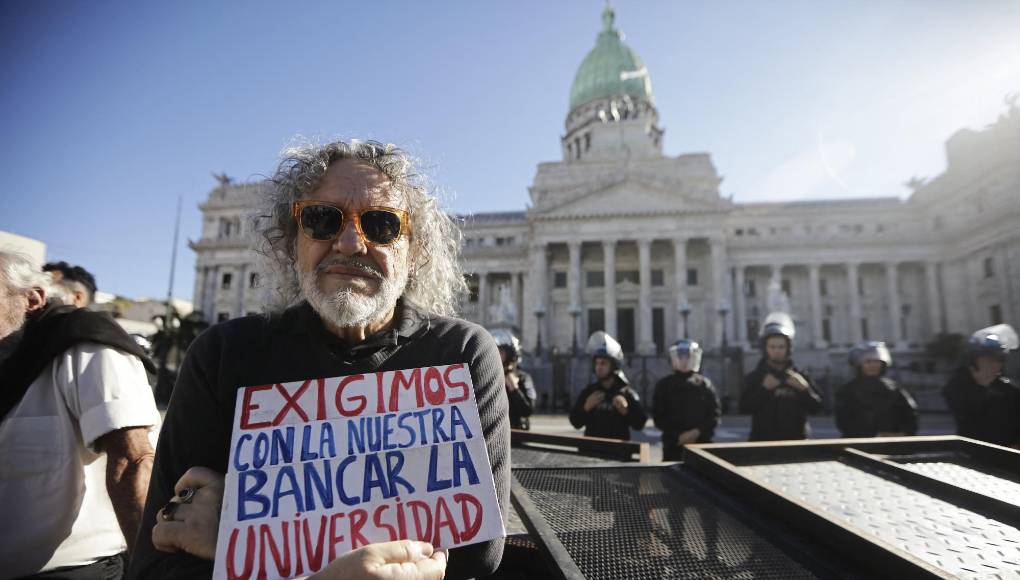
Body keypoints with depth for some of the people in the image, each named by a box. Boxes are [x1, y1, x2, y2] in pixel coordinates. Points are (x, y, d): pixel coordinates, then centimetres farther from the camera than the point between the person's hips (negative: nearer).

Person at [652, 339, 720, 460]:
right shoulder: (664, 385, 4)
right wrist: (677, 436, -11)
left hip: (702, 443, 1)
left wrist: (698, 432, -12)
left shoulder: (705, 384, 6)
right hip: (673, 445, -1)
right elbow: (658, 417, 1)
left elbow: (714, 415, 3)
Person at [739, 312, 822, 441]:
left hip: (796, 441, 2)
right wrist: (763, 389, -20)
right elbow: (744, 407, -10)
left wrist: (804, 389, -15)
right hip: (764, 440, -2)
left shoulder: (800, 376, 7)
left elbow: (816, 406, 2)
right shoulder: (754, 377, 1)